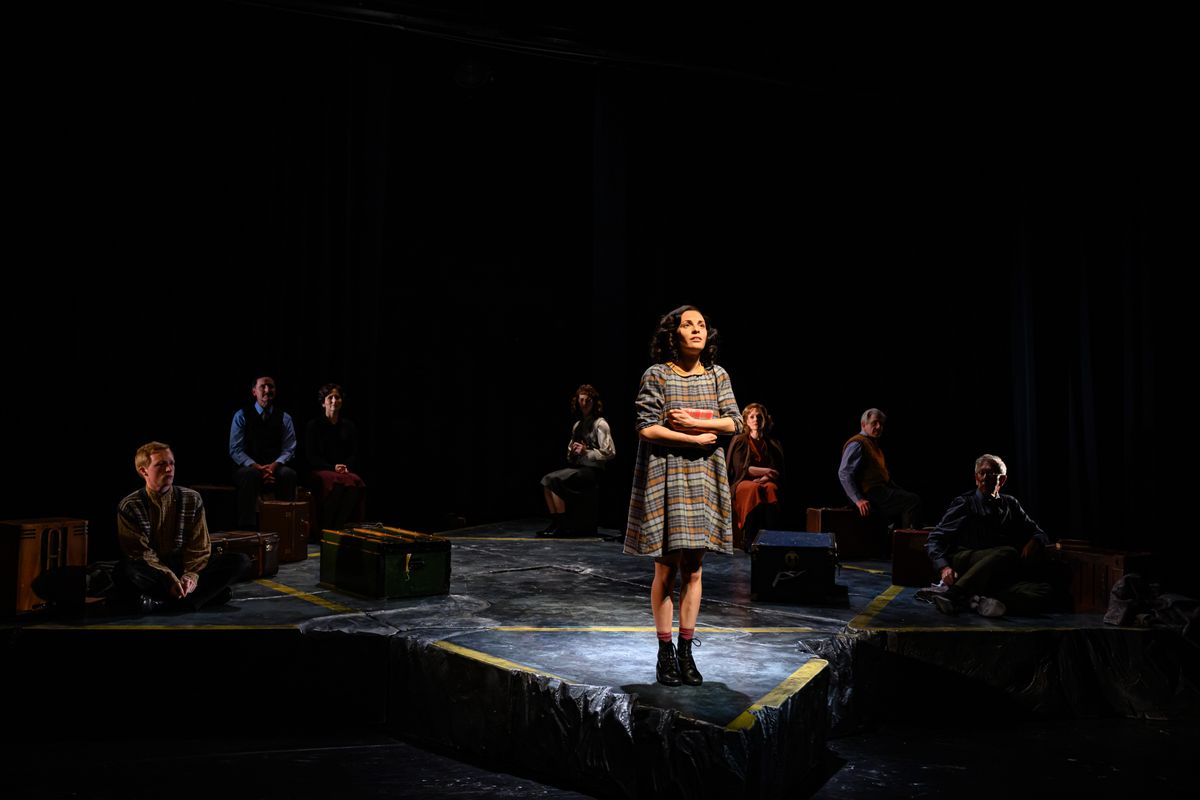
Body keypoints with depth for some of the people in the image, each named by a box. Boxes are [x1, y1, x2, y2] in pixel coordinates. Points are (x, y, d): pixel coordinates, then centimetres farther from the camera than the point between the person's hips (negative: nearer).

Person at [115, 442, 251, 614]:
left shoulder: (192, 499, 6)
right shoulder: (129, 507, -3)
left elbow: (199, 546, 1)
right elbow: (140, 553, -10)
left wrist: (191, 576, -18)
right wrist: (169, 579, -23)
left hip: (185, 569, 3)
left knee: (241, 561, -18)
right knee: (124, 572, -38)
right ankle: (207, 593, -30)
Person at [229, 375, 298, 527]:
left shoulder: (284, 418, 10)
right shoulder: (242, 416, 4)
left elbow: (289, 449, 3)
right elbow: (235, 450, -3)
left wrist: (274, 466, -18)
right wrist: (256, 467, -20)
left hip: (275, 468, 2)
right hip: (247, 468, -1)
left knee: (289, 474, -32)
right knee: (250, 474, -36)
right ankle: (247, 527, -35)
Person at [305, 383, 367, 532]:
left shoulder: (349, 426, 18)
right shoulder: (313, 426, 8)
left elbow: (354, 455, 15)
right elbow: (310, 456, 2)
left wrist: (346, 467, -8)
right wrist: (332, 468, -13)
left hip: (346, 471, 3)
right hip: (319, 471, -3)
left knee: (356, 481, -33)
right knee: (337, 481, -37)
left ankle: (349, 525, -30)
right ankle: (327, 527, -31)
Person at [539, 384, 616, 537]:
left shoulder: (600, 424, -5)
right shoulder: (577, 425, 18)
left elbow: (609, 452, -13)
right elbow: (570, 454, 26)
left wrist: (586, 451, -14)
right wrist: (572, 451, 2)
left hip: (592, 470, -7)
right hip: (577, 467, 7)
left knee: (554, 479, -24)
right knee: (547, 480, -15)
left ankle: (562, 524, -17)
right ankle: (555, 522, -13)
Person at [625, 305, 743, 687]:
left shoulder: (717, 375, 8)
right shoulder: (656, 375, -4)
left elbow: (735, 422, 2)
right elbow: (646, 428, -10)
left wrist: (693, 422, -12)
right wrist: (697, 439, -12)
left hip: (704, 479, 4)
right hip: (665, 476, -3)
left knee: (693, 569, 6)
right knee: (666, 570, 1)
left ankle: (686, 651, 15)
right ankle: (665, 654, 11)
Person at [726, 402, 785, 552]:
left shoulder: (773, 444, 20)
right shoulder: (739, 441, 12)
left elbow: (778, 474, 11)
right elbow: (740, 469, -1)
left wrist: (765, 478, -10)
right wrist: (766, 471, -6)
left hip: (766, 483, 2)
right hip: (742, 483, -2)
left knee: (771, 489, -35)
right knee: (754, 489, -37)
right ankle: (748, 540, -41)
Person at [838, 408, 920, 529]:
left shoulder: (874, 444, 25)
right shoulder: (857, 444, -7)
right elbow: (844, 474, -18)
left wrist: (899, 491, 15)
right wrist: (858, 500, -25)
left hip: (880, 491, 10)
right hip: (870, 494, -10)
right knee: (913, 501, -17)